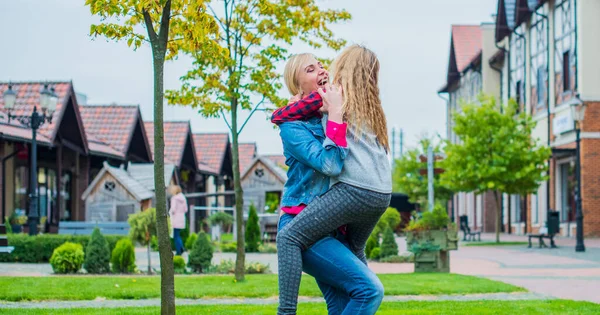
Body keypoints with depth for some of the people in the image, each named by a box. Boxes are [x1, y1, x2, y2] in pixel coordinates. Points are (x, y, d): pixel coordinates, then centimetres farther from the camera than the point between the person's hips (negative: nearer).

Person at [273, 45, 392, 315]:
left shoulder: (330, 94, 6)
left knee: (290, 236, -9)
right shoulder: (372, 106, 24)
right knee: (354, 249, 28)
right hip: (382, 194, 8)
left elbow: (278, 117, 8)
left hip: (354, 189, -8)